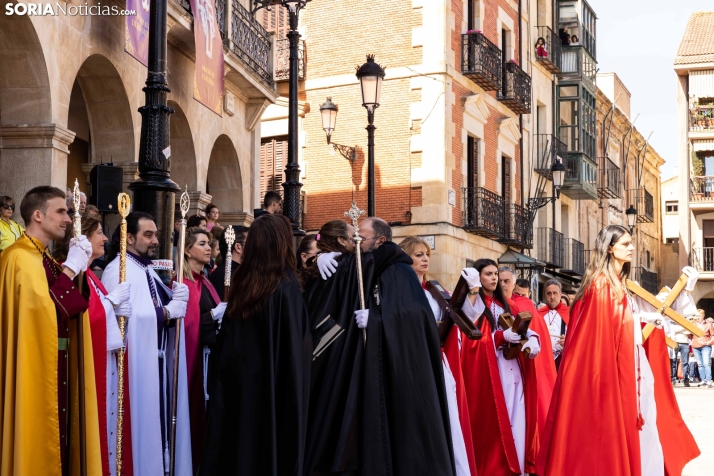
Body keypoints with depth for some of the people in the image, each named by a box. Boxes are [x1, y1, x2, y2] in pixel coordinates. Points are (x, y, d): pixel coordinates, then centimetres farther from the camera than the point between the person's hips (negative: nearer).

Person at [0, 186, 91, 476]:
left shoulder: (43, 258, 14)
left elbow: (69, 308, 13)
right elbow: (48, 310, -25)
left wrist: (79, 267, 1)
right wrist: (70, 268, -18)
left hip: (53, 364, 10)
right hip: (36, 365, -10)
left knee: (52, 435, 13)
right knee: (37, 437, -3)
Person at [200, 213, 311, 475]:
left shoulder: (242, 282, 2)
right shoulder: (286, 284, -13)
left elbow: (226, 342, 7)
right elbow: (298, 344, -12)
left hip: (238, 380, 5)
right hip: (275, 383, -5)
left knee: (237, 440, 12)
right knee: (273, 445, 4)